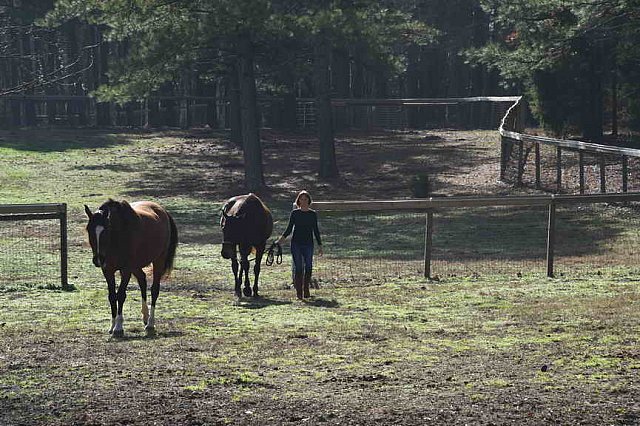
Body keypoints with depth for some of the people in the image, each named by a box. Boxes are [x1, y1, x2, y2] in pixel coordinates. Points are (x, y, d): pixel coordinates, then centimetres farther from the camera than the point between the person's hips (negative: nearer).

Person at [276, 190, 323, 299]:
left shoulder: (313, 214, 5)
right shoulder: (295, 213, 2)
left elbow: (316, 231, 10)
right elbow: (289, 229, 5)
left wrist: (320, 245, 8)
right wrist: (281, 239, -9)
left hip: (308, 244, 1)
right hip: (296, 244, -1)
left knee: (308, 267, -1)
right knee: (298, 268, -3)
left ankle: (306, 290, 9)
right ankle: (298, 291, 1)